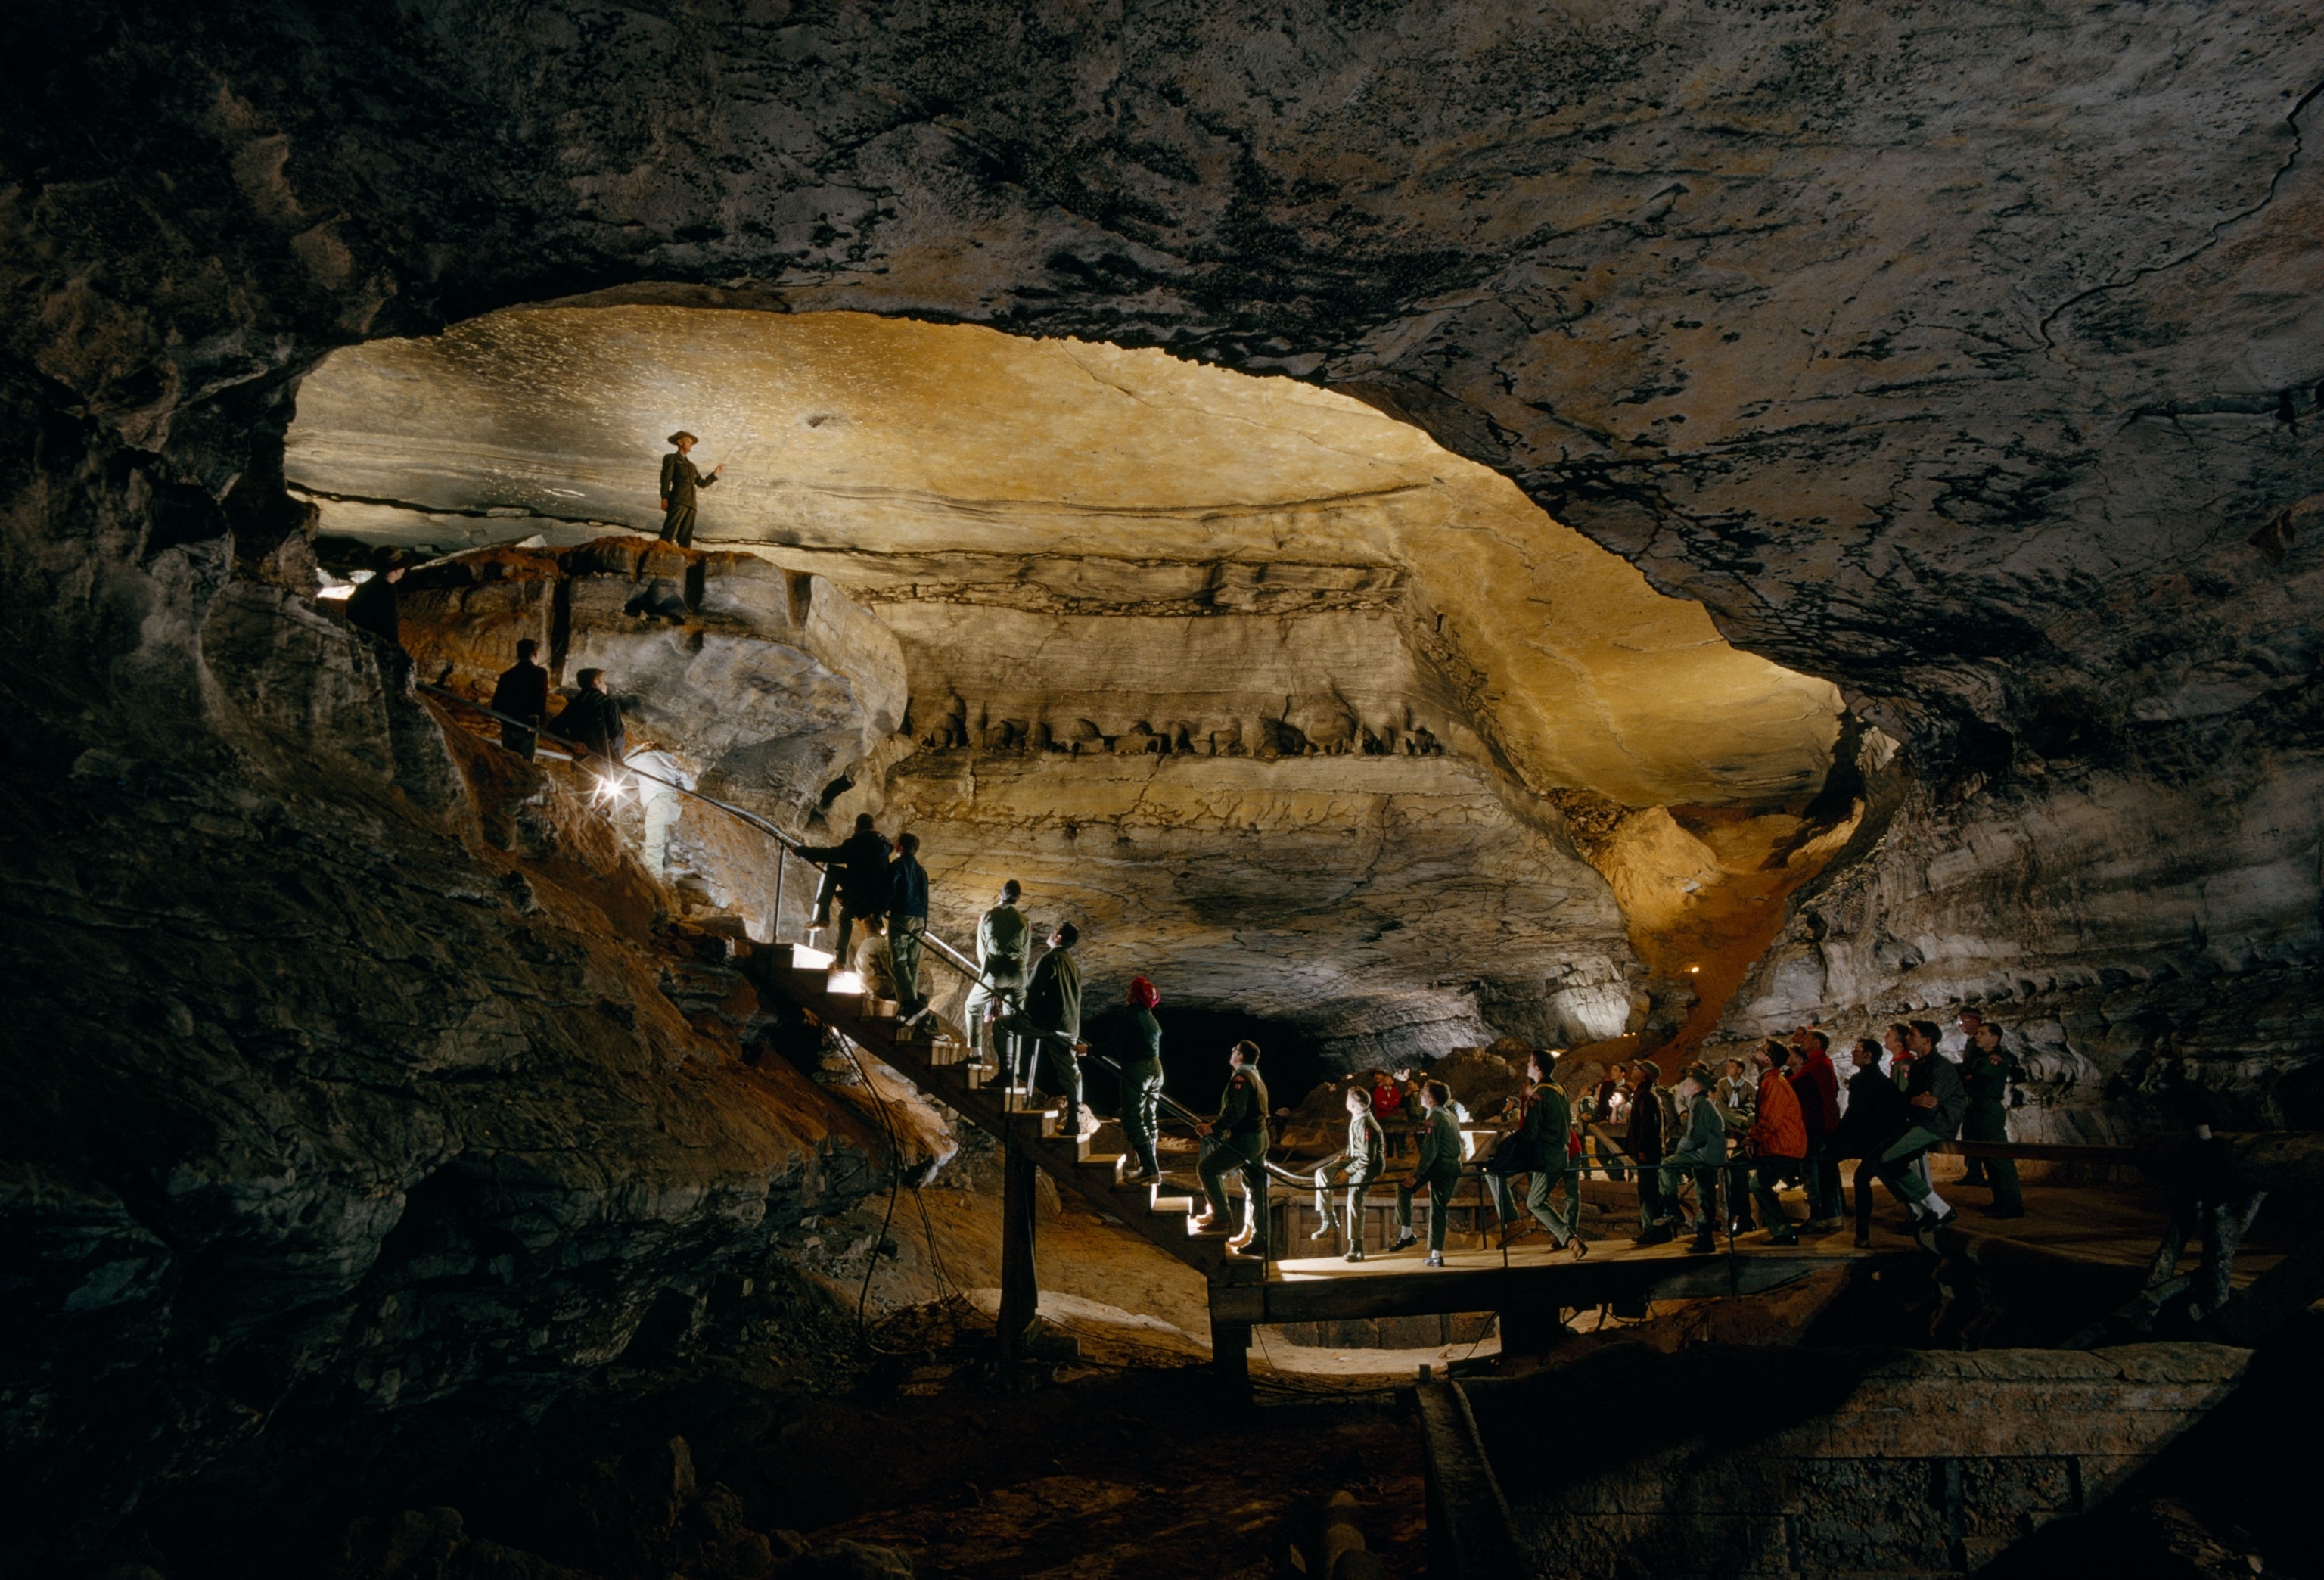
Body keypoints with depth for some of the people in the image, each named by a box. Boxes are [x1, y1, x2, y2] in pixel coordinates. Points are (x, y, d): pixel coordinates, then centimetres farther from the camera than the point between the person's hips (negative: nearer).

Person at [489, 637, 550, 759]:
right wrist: (542, 718, 0)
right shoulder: (540, 673, -4)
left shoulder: (507, 674, 10)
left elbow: (496, 705, 8)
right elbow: (542, 700, -14)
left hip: (508, 727, 5)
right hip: (528, 727, -5)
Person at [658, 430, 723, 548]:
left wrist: (715, 472, 26)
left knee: (686, 539, -5)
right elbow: (666, 478, -1)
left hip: (690, 503, 6)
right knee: (668, 536, -19)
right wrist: (664, 498, -14)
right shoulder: (671, 459, 12)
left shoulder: (691, 465, 31)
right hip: (678, 501, -6)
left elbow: (702, 483, 29)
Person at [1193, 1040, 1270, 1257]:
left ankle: (1221, 1213, -5)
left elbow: (1235, 1112, -25)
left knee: (1207, 1167, -5)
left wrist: (1213, 1127, -26)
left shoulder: (1241, 1078, -13)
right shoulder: (1257, 1079, 18)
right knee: (1255, 1188, 9)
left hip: (1244, 1139, -10)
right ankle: (1258, 1240, 11)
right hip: (1260, 1139, 10)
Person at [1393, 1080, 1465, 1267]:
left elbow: (1430, 1151, -19)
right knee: (1439, 1209, 13)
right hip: (1454, 1167, 9)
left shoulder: (1433, 1118, -13)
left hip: (1439, 1167, -8)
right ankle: (1436, 1255, 14)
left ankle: (1406, 1234, 3)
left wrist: (1416, 1175, -17)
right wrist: (1423, 1161, 30)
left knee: (1404, 1187, 4)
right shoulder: (1449, 1115, 14)